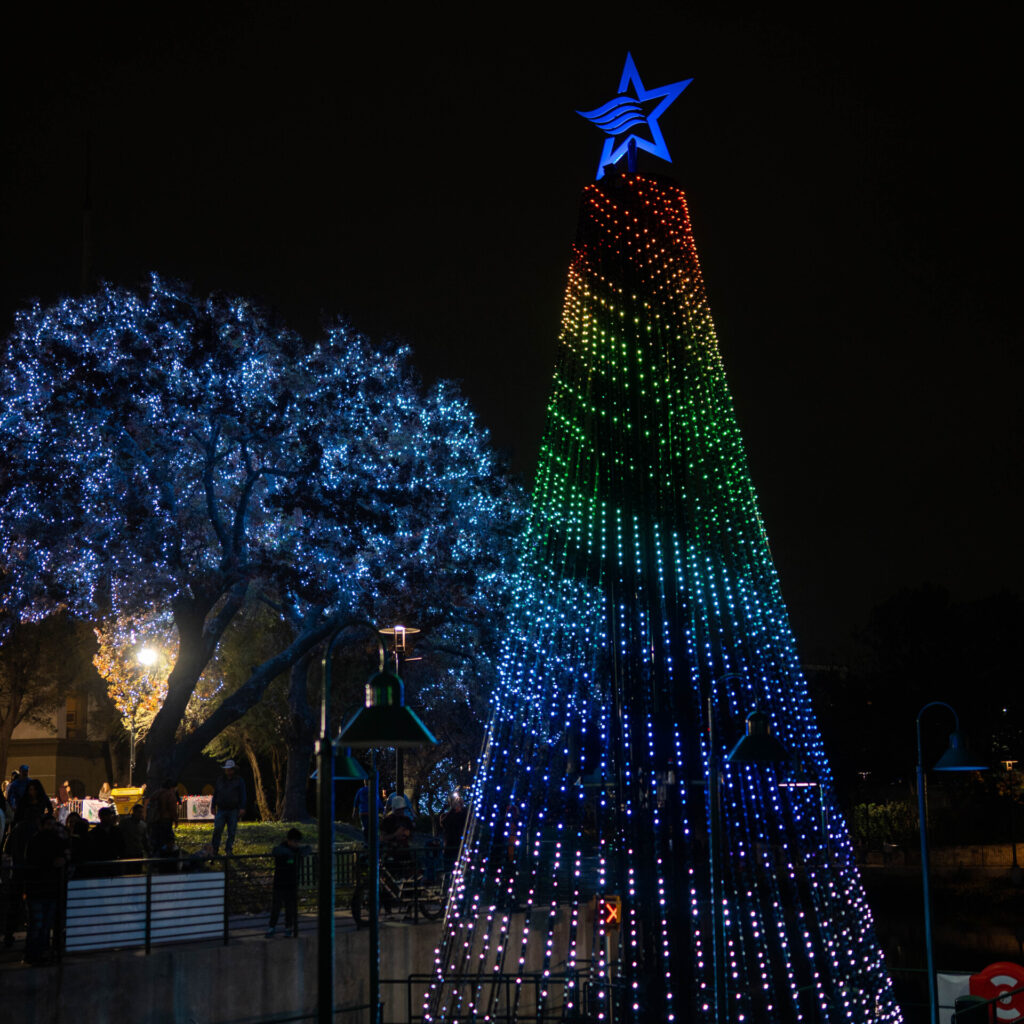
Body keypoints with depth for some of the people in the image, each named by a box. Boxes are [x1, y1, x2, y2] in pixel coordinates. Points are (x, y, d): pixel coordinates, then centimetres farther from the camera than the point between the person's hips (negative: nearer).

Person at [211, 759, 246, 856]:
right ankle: (215, 850, 1)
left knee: (231, 832, 1)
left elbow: (242, 795, 2)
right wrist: (213, 806, 13)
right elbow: (215, 795, 19)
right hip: (221, 809, 2)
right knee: (217, 830, -7)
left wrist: (242, 808, -6)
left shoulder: (239, 780, 6)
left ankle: (228, 849, 9)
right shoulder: (220, 780, 14)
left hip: (233, 811, -2)